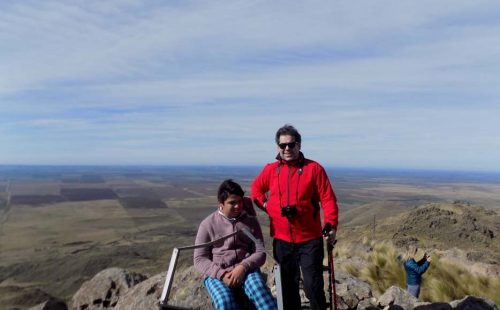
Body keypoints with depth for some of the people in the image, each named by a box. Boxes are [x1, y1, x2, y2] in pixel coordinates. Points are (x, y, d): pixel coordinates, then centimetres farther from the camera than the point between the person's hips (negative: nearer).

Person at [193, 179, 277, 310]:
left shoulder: (251, 221, 9)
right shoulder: (208, 224, 5)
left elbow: (260, 253, 4)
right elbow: (199, 259, 3)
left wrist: (243, 267, -16)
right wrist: (221, 274, -14)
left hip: (246, 269, 1)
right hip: (217, 273, -1)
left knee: (261, 293, -32)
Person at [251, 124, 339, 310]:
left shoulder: (314, 168, -6)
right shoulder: (271, 169, 3)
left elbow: (328, 199, -8)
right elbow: (256, 188, 19)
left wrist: (331, 225, -18)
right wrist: (265, 205, 4)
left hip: (310, 240, -3)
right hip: (282, 240, 3)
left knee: (313, 285, 0)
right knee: (288, 285, 15)